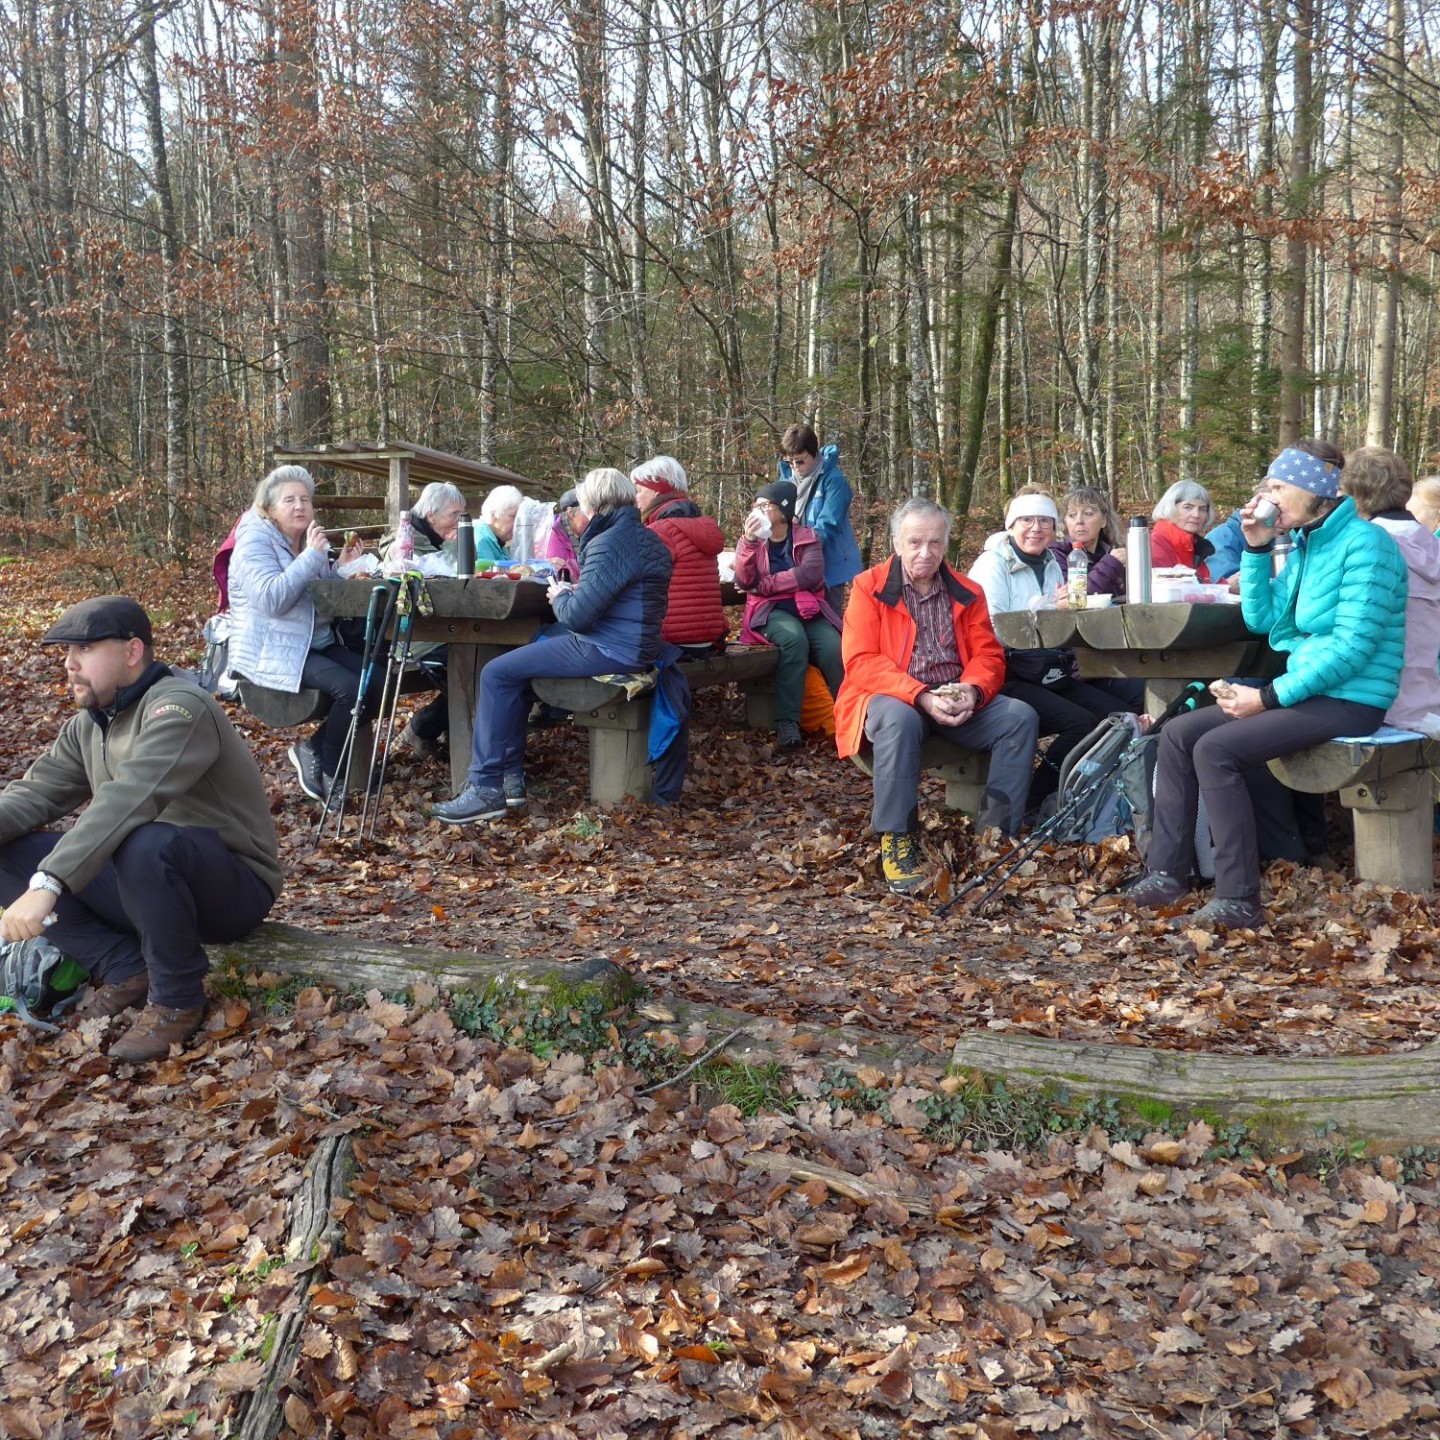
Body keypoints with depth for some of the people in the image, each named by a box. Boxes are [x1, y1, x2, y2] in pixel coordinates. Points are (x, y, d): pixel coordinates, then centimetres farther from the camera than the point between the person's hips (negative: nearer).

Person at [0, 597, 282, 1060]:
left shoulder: (178, 708, -21)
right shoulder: (89, 724, 7)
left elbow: (127, 800, -35)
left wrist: (47, 884, -44)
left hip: (232, 888, -8)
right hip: (143, 881, 8)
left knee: (145, 843, -40)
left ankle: (176, 999, -17)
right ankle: (125, 969, -3)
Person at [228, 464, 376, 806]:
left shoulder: (309, 540, 14)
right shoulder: (255, 541, -10)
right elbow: (270, 599, -27)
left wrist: (340, 568, 0)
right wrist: (312, 556, -26)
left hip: (318, 645, 8)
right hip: (272, 654, -8)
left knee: (376, 681, -12)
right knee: (351, 688, -27)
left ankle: (314, 747, 1)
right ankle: (326, 769, -5)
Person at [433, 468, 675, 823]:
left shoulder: (608, 544, -17)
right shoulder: (647, 539, 14)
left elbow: (577, 615, -22)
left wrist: (560, 597, -1)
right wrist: (576, 592, 11)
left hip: (609, 650, -11)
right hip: (632, 643, 11)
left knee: (497, 674, -6)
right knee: (518, 663, 21)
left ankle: (487, 786, -5)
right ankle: (509, 776, 18)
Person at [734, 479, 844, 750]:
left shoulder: (807, 537, 10)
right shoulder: (751, 539, 13)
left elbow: (810, 574, -10)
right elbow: (744, 581, -4)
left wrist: (763, 585, -9)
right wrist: (750, 541, -16)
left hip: (808, 609, 1)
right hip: (771, 611, -1)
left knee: (834, 649, -31)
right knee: (794, 638, -36)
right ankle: (787, 722, -37)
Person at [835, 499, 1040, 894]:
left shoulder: (967, 593, 10)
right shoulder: (869, 587, -2)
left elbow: (988, 655, 7)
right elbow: (861, 661, -12)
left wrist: (972, 691, -18)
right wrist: (921, 697, -25)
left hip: (959, 703, 4)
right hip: (892, 699, -4)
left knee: (1020, 716, -19)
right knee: (898, 719, -38)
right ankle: (896, 841, -28)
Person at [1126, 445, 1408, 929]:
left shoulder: (1364, 543, -15)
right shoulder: (1305, 544, 13)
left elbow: (1354, 645, -22)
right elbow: (1262, 620, 13)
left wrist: (1270, 696, -22)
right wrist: (1257, 548, 2)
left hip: (1351, 700, -9)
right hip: (1308, 690, 9)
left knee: (1215, 749, -25)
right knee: (1178, 733, -1)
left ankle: (1239, 901, -22)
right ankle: (1167, 873, -1)